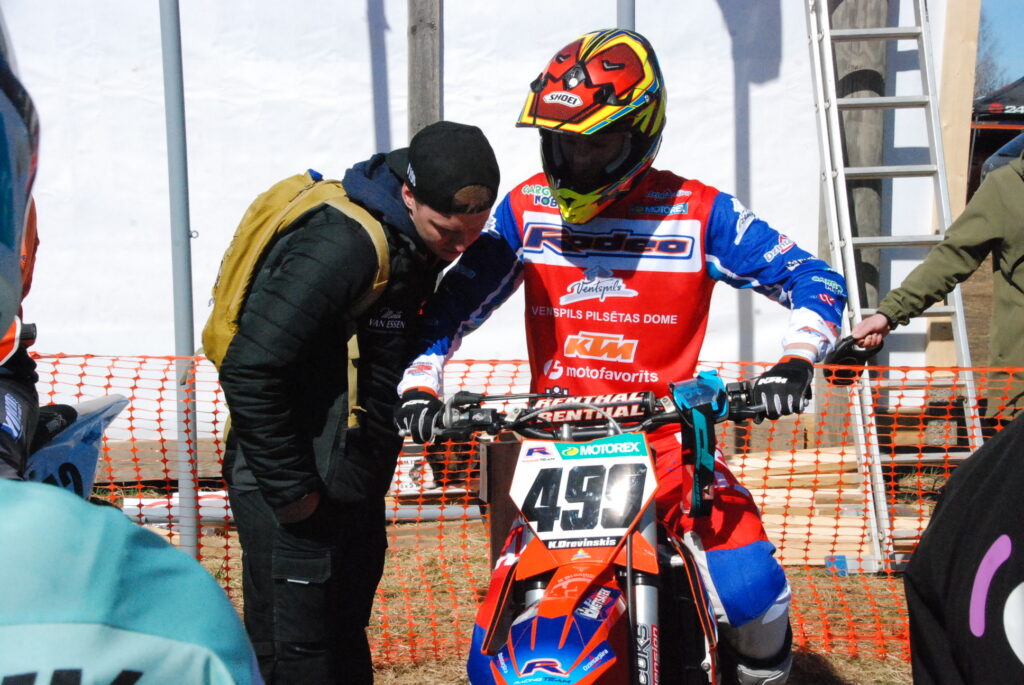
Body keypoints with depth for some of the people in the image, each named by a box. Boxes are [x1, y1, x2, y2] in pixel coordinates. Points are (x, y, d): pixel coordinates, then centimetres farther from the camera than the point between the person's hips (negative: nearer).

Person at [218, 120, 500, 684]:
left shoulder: (419, 248, 5)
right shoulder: (340, 245, -24)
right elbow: (250, 372, -26)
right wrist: (288, 486, -20)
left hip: (354, 485, 9)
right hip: (295, 497, -9)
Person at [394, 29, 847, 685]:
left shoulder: (698, 212, -4)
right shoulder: (525, 208, 3)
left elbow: (815, 279, -3)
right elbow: (457, 299, 7)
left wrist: (796, 360, -20)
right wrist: (420, 382, -6)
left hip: (665, 433, -2)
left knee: (751, 593, -19)